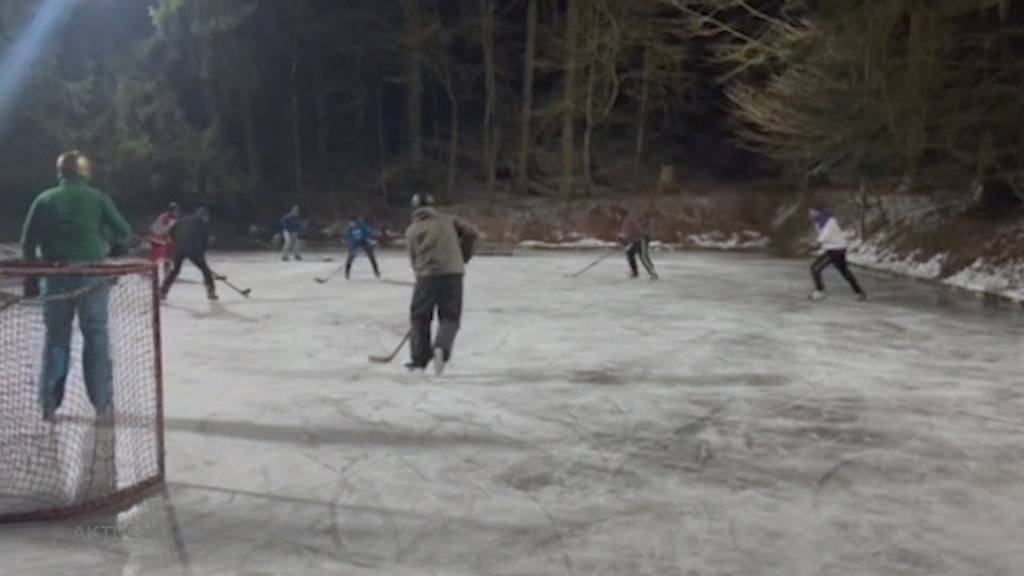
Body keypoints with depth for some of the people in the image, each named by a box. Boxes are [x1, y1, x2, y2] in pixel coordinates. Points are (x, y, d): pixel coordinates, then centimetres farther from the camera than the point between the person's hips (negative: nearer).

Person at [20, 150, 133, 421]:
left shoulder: (44, 200, 3)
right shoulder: (97, 198, -2)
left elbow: (28, 243, 3)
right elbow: (124, 233, -2)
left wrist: (31, 277, 12)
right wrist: (107, 238, 20)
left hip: (56, 278, 2)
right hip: (92, 277, -2)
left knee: (55, 338, 11)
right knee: (96, 337, 6)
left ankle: (49, 405, 13)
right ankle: (102, 403, 8)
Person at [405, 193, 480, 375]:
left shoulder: (412, 230, 15)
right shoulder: (448, 220, 16)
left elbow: (414, 258, 11)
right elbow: (472, 234, 6)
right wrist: (463, 258, 16)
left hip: (427, 274, 0)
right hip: (453, 272, 0)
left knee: (420, 316, 15)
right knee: (450, 317, 9)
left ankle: (420, 359, 15)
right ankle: (441, 348, -16)